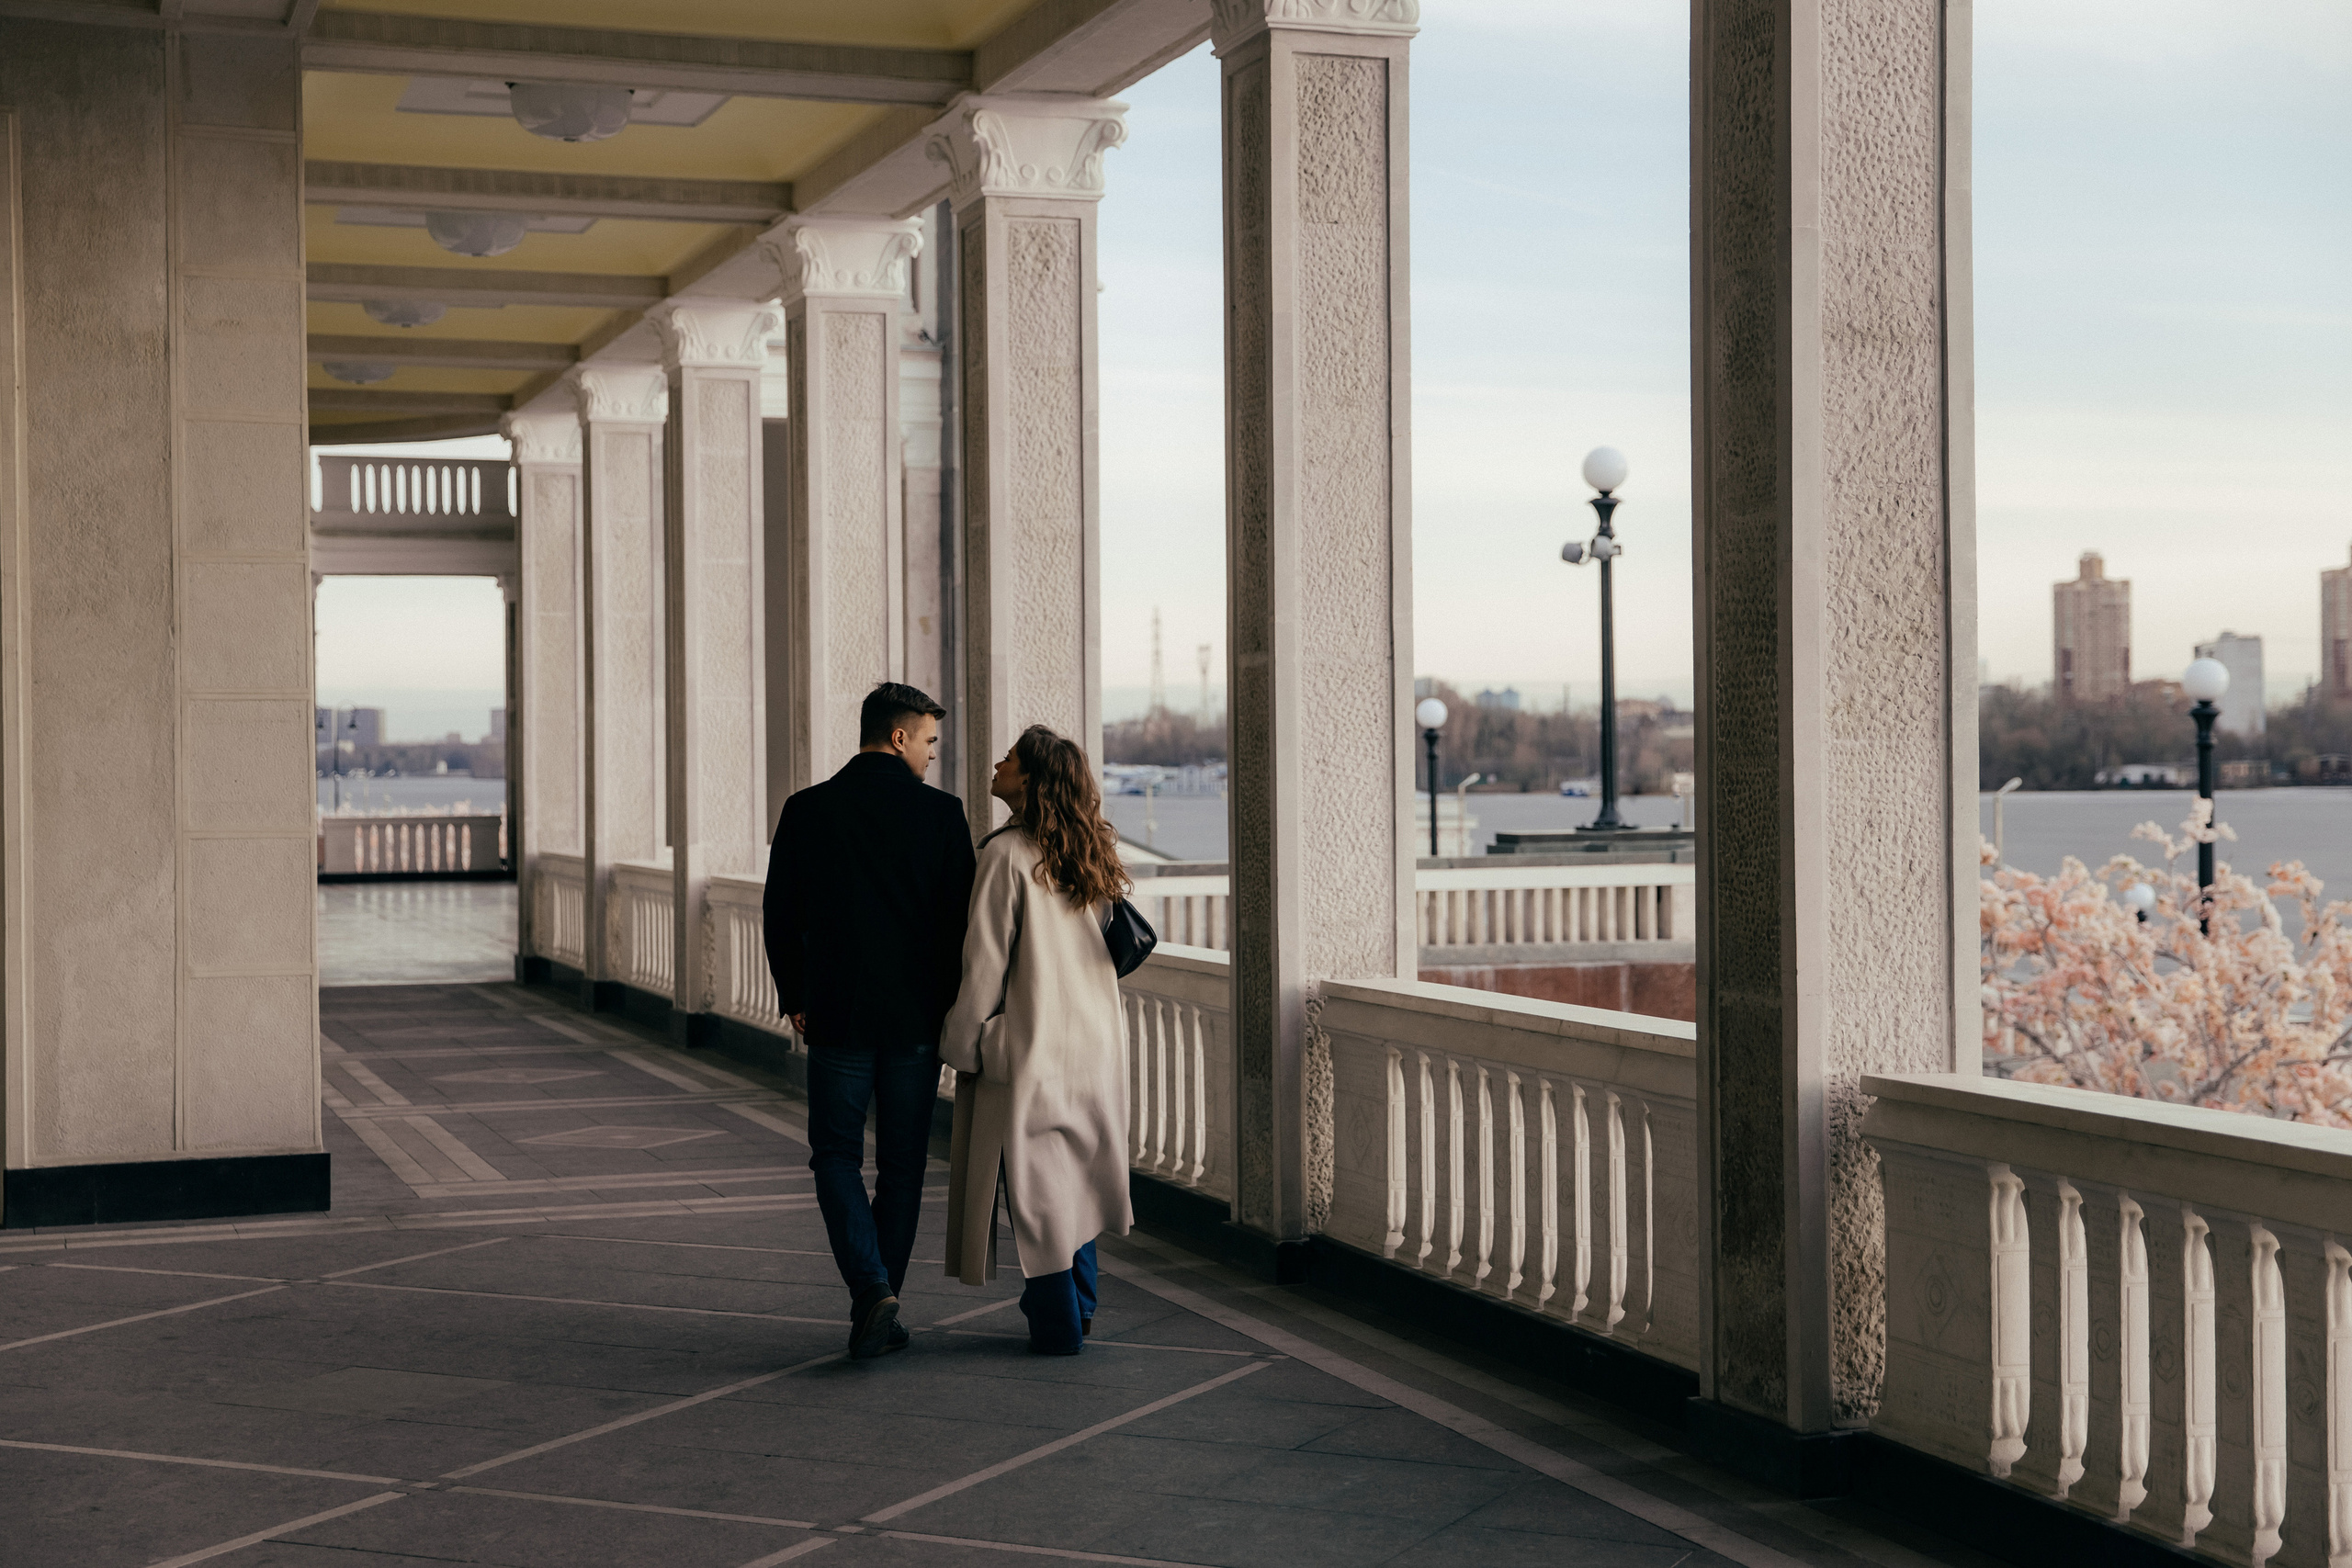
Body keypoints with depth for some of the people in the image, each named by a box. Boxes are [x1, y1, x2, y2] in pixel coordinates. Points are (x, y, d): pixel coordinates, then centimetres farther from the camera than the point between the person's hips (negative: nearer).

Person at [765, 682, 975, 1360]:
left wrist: (795, 998, 13)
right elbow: (962, 917, -4)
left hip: (836, 1017, 0)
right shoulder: (941, 812, -6)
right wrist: (951, 1006, 9)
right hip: (917, 1020, 0)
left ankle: (871, 1289, -9)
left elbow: (780, 915, 1)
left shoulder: (806, 810, -2)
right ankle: (880, 1311, 17)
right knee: (901, 1166, 12)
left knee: (836, 1156, 11)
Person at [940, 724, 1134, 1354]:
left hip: (1028, 1045, -7)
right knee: (1075, 1172, 18)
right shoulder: (1092, 858, 5)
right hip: (1094, 1042, 7)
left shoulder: (1007, 855, -16)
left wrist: (964, 1044, -6)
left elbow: (984, 961, -15)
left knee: (1035, 1184, 3)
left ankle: (1058, 1324, 8)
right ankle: (1076, 1305, 26)